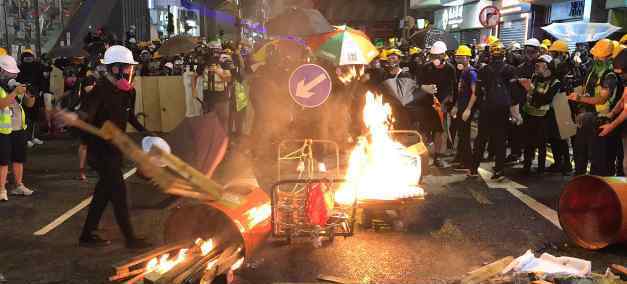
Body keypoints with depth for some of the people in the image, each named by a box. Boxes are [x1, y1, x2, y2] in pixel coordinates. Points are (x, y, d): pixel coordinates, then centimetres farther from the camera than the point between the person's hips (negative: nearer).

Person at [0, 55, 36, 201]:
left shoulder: (15, 85, 10)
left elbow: (29, 104, 10)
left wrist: (32, 96, -10)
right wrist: (15, 92, -30)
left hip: (19, 129, 6)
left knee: (19, 158, 13)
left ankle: (19, 186, 25)